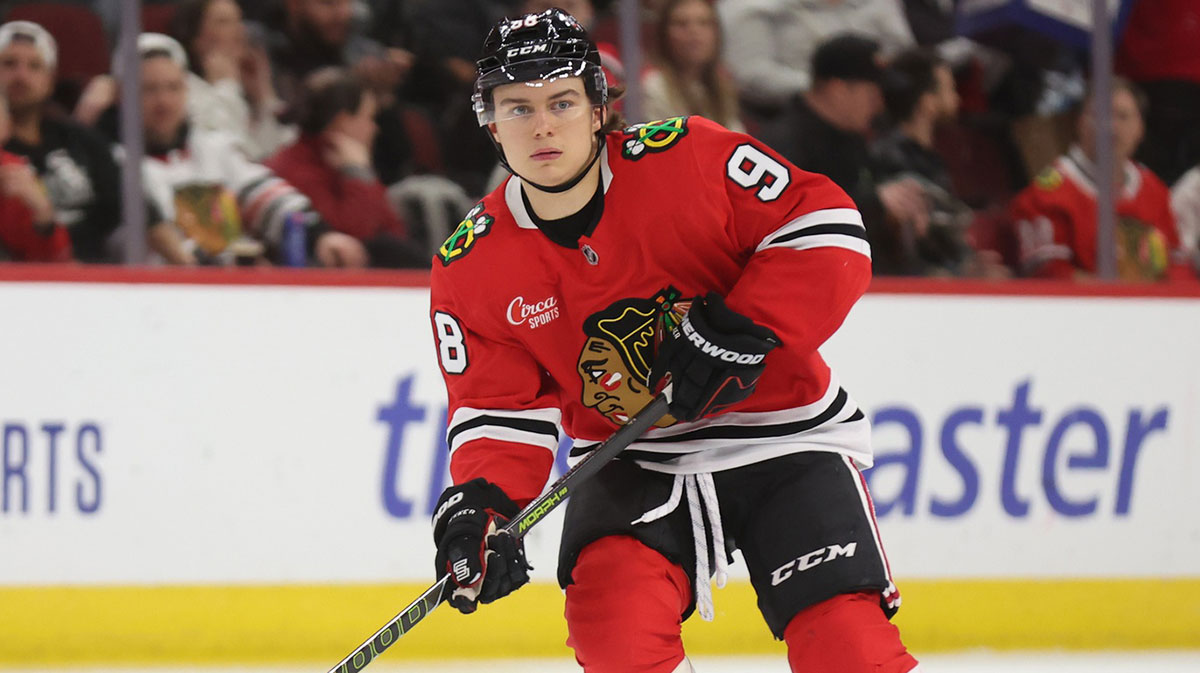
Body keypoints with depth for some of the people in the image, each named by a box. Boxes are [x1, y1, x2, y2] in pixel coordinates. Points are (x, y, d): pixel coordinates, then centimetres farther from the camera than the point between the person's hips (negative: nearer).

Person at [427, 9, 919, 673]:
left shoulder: (688, 159, -16)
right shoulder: (471, 270, -5)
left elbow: (829, 231, -15)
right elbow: (499, 407, -2)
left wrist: (743, 331, -25)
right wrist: (480, 504, -22)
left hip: (781, 438, -2)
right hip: (631, 463, 2)